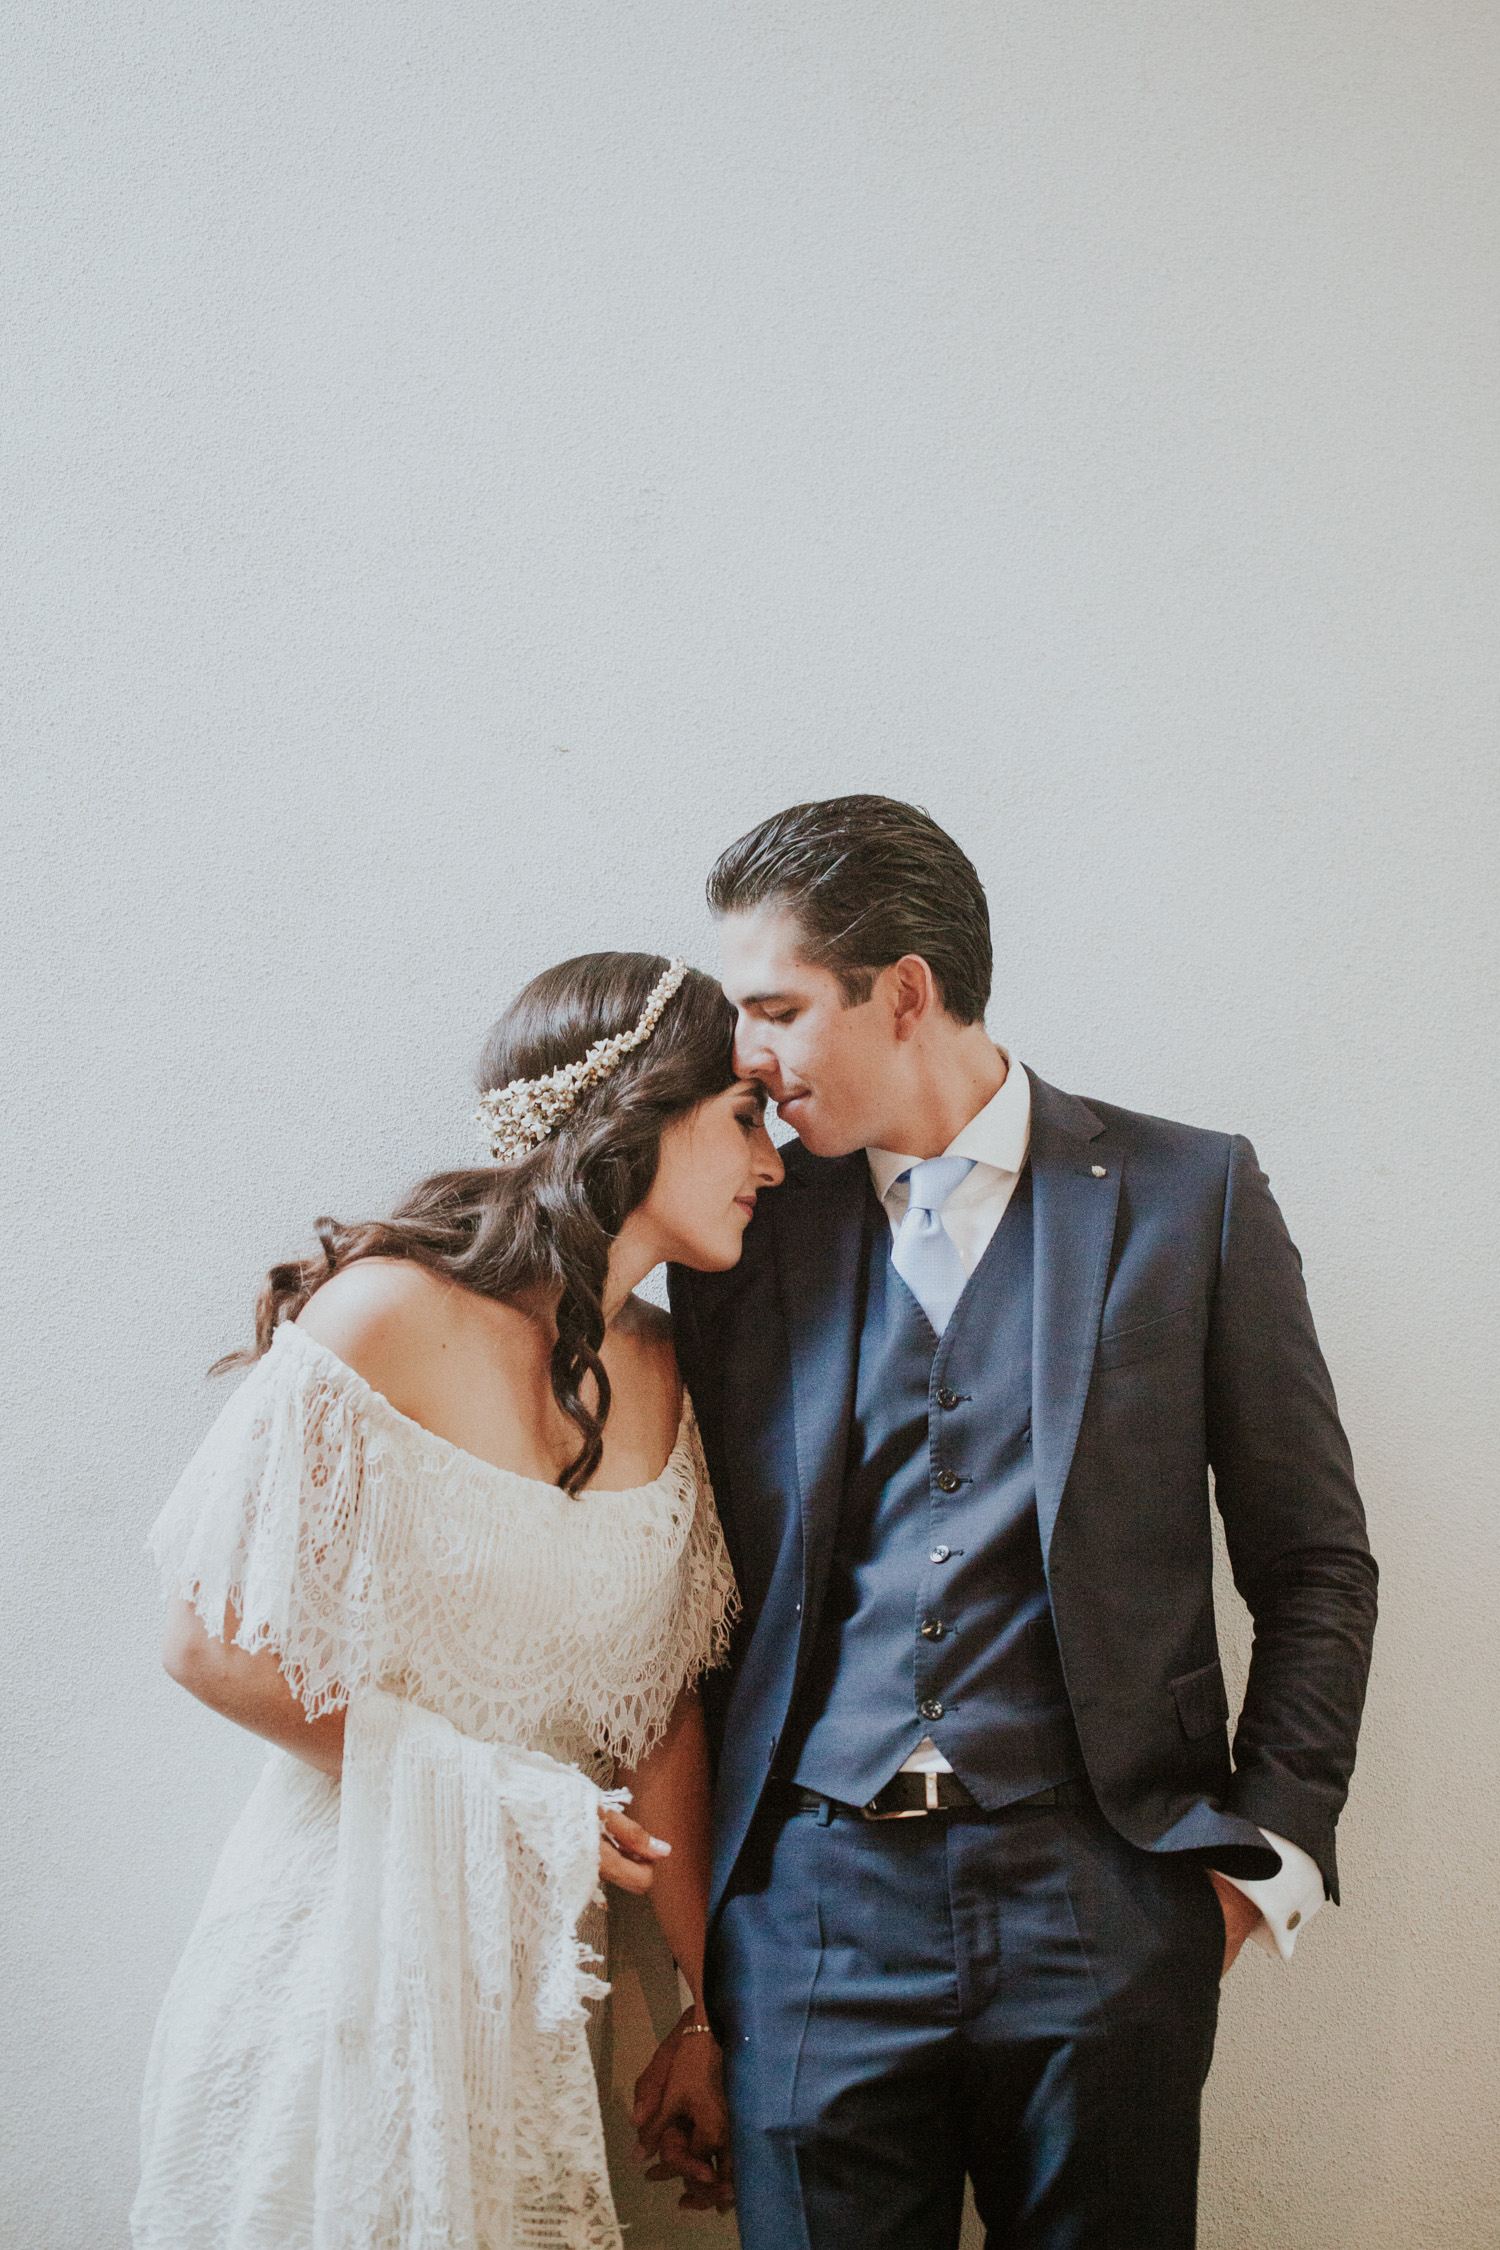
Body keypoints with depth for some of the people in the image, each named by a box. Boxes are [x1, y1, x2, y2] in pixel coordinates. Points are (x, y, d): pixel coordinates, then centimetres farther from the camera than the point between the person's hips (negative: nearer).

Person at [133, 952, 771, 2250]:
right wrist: (511, 1800, -11)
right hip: (350, 1935, -5)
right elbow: (216, 1645, -14)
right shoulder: (391, 1316, -16)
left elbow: (662, 1708, 5)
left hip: (539, 1953, 5)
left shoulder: (665, 1378, 2)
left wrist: (711, 2012, 5)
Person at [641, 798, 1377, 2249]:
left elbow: (1315, 1569, 5)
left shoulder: (1191, 1199, 2)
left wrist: (1263, 1859, -1)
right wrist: (678, 1972, 9)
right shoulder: (745, 1235, 8)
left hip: (1099, 1904, -1)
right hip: (811, 1904, 2)